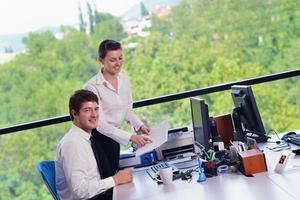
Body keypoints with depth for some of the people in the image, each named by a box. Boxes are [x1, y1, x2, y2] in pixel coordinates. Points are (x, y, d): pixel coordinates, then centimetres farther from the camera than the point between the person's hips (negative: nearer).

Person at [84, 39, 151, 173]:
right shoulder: (92, 87, -20)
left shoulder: (124, 80, 1)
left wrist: (140, 126, -7)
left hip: (113, 136, 6)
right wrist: (131, 137, -32)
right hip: (98, 137, -6)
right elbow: (100, 123, -24)